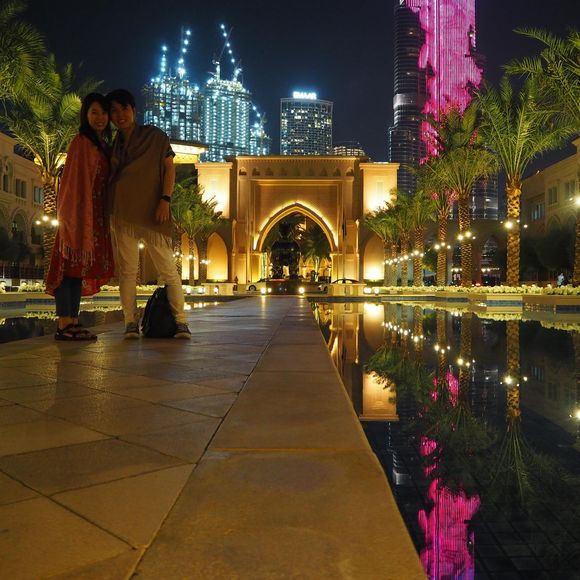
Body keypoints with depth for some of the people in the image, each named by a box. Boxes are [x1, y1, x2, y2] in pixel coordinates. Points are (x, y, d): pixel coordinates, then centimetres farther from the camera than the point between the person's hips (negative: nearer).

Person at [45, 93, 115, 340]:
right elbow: (76, 182, -12)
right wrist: (77, 217, -20)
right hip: (79, 212, -9)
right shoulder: (81, 142, -5)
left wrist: (105, 220, 13)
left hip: (95, 215, 9)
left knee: (81, 266, 6)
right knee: (72, 263, -11)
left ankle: (72, 322, 8)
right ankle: (64, 324, -12)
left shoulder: (101, 146, 20)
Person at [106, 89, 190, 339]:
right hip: (121, 213, 4)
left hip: (151, 213, -4)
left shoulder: (154, 136, 6)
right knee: (126, 269, 1)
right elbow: (108, 178, 21)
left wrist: (165, 200, -13)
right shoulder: (113, 145, 18)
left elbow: (169, 168, 0)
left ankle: (181, 322, -6)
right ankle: (131, 323, 4)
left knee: (167, 268, -8)